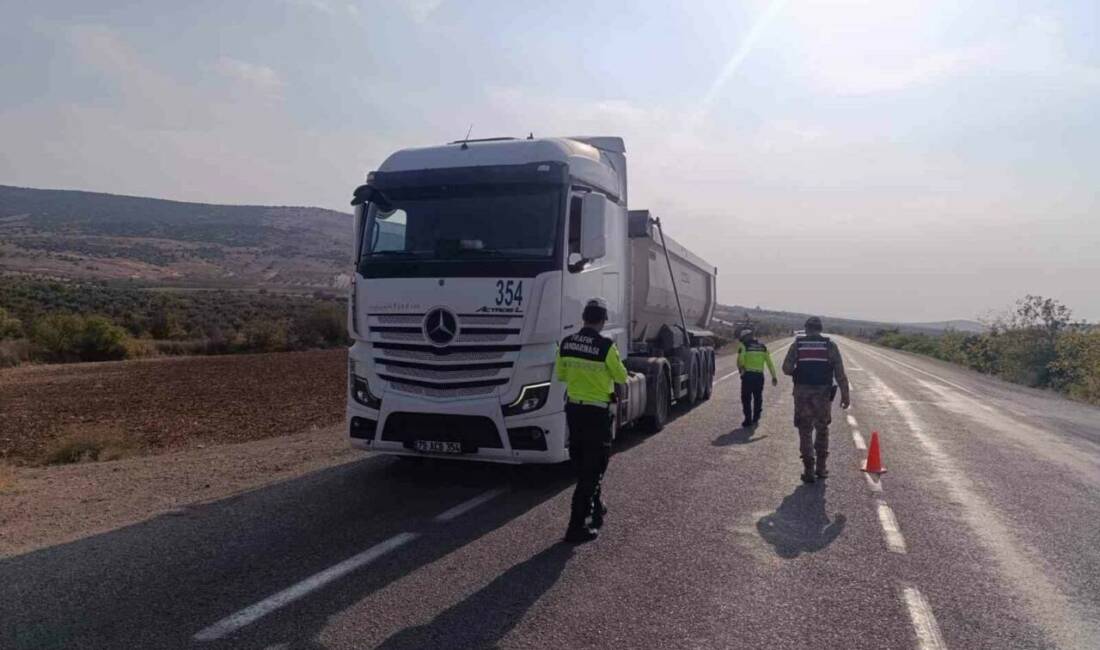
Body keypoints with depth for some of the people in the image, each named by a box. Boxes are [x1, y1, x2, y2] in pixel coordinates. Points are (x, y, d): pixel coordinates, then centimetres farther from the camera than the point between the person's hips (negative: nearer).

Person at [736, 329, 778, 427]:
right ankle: (756, 417, 28)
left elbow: (740, 361, -12)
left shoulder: (743, 346, -2)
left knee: (746, 398, 3)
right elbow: (769, 363, 9)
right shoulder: (763, 347, 12)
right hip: (759, 375, 4)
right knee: (758, 397, 19)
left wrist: (741, 370, 7)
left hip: (748, 375, -4)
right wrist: (773, 376, 11)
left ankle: (748, 420, 1)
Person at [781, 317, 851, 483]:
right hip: (823, 394, 1)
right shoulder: (830, 346, 0)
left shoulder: (797, 344, 0)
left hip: (802, 393, -1)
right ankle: (820, 468, 23)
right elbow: (840, 373, -4)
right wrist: (845, 394, -1)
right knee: (822, 430, 18)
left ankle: (809, 470, 6)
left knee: (805, 432, 8)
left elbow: (786, 368, -3)